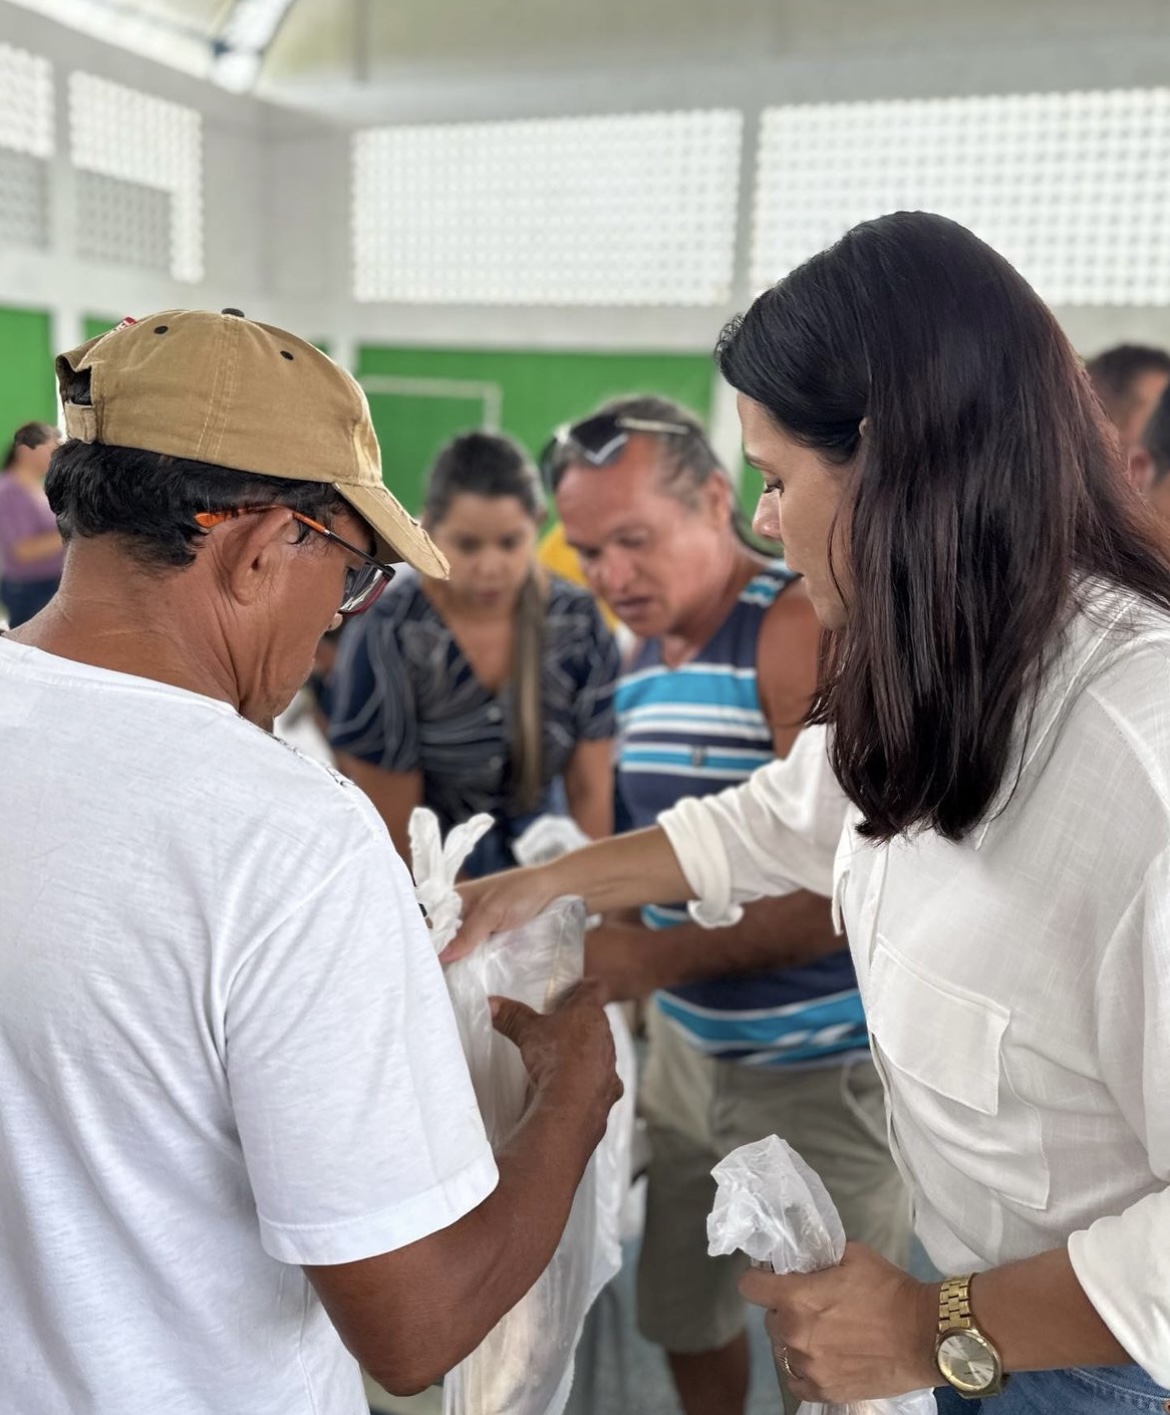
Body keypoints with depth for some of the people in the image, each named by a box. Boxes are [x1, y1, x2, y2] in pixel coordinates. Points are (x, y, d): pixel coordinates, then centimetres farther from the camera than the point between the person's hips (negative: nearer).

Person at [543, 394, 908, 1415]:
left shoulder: (803, 629, -19)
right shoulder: (644, 653, 6)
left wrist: (660, 955, -26)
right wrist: (597, 929, -2)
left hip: (824, 1072, -7)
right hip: (688, 1048, 7)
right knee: (682, 1317, 19)